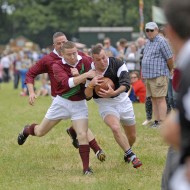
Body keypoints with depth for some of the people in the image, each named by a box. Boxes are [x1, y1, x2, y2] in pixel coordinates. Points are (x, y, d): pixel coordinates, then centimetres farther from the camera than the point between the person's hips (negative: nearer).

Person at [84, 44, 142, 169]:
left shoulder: (117, 64, -17)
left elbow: (126, 84, -27)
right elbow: (87, 96, -9)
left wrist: (114, 93, -45)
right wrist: (91, 85, -30)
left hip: (123, 101, 1)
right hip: (105, 105, -1)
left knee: (132, 136, 11)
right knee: (115, 127, -31)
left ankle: (127, 153, 44)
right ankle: (131, 156, -23)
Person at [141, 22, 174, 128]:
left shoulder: (161, 41, -9)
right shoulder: (148, 42, 18)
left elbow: (170, 58, -9)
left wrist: (170, 71, 2)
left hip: (159, 75, -9)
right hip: (148, 75, 9)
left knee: (160, 99, -10)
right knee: (154, 100, 9)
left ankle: (162, 122, -12)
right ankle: (157, 121, 13)